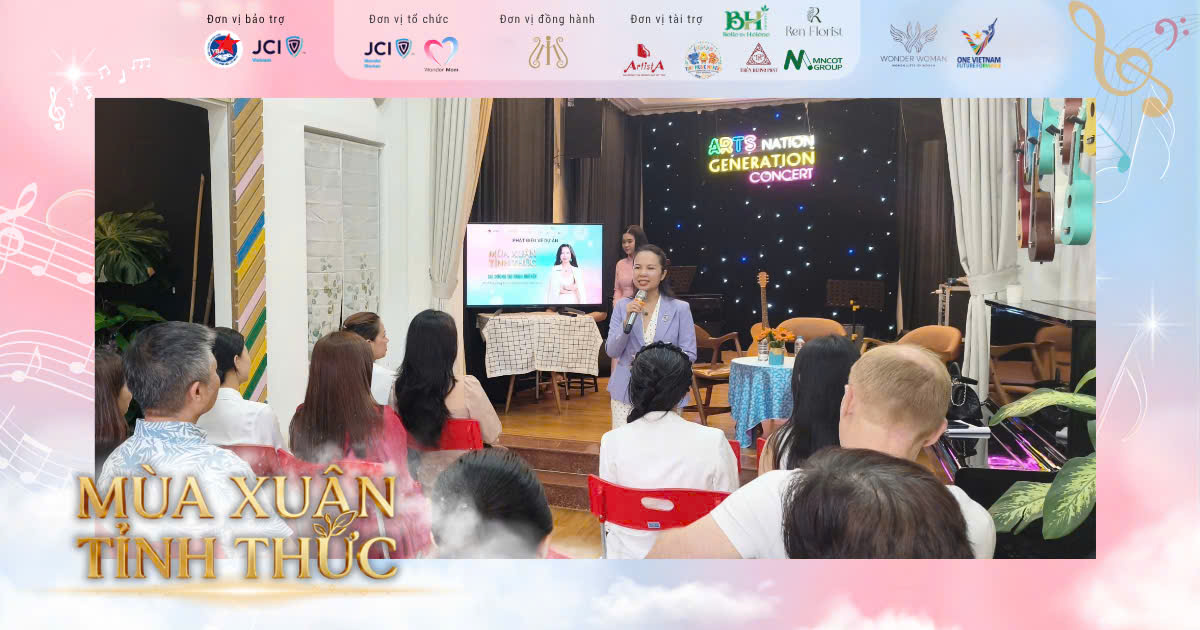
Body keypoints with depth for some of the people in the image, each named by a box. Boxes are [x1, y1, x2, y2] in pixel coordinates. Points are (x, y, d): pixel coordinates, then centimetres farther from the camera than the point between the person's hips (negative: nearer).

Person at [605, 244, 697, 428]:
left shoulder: (680, 308, -2)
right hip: (626, 392, 2)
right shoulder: (622, 306, 4)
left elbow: (689, 354, -2)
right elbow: (611, 351, -1)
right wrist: (627, 321, -15)